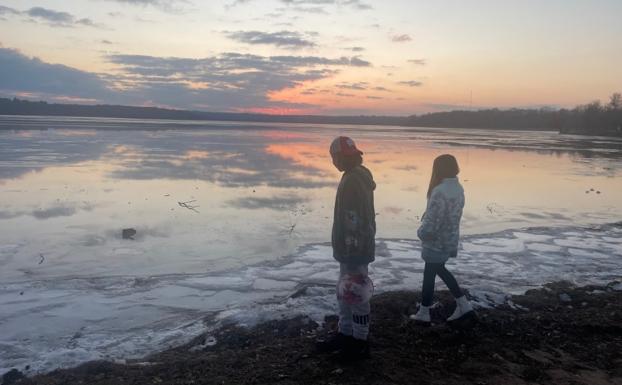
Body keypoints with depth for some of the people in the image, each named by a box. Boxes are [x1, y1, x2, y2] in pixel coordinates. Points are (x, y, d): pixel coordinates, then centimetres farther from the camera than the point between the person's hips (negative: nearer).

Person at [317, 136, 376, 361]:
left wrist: (351, 254, -24)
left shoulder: (353, 181, -22)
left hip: (354, 252, -10)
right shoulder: (358, 176, 12)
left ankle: (360, 342, 14)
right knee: (345, 293, 18)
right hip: (352, 250, 10)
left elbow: (353, 221, -26)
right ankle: (345, 335, 30)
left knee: (355, 294, 1)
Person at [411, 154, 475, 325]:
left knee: (429, 275, 8)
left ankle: (424, 314, 24)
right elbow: (454, 214, 8)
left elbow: (432, 221, -26)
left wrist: (421, 232, -7)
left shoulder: (440, 191, -27)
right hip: (450, 240, 8)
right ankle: (464, 305, 27)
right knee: (439, 269, 25)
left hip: (436, 242, -8)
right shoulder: (458, 188, 2)